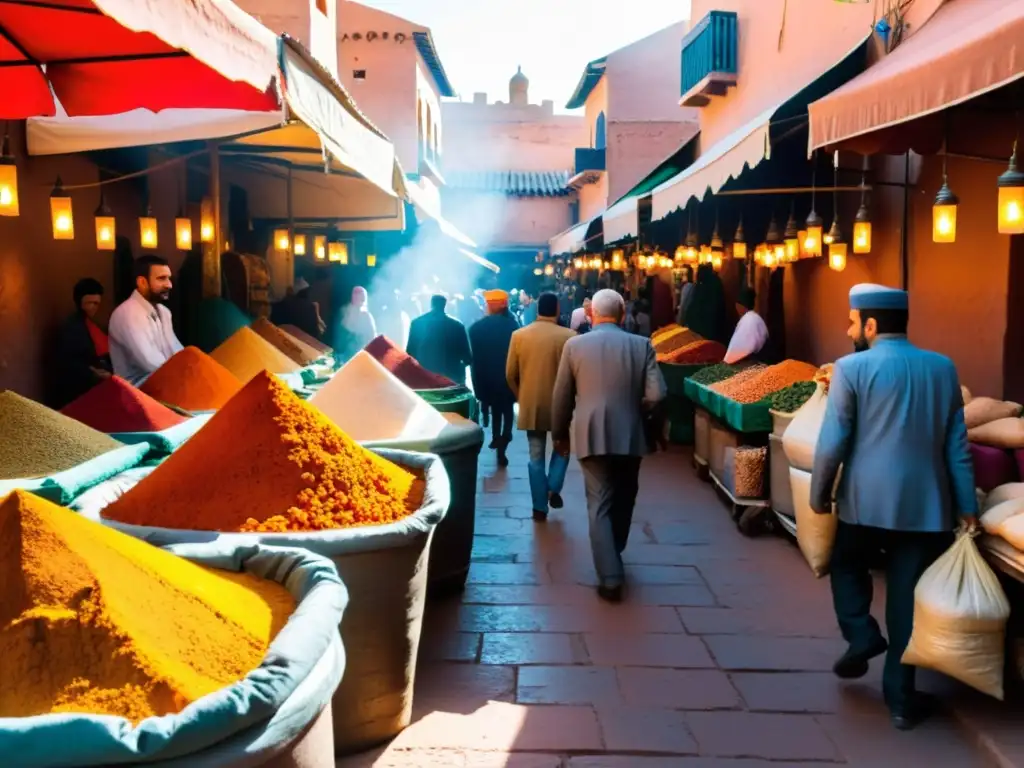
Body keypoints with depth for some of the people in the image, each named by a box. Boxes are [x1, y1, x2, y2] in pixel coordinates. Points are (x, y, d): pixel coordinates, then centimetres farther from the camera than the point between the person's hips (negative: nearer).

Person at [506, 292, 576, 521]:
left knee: (536, 456, 10)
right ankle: (553, 489, 7)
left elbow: (510, 375, 0)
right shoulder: (568, 336, -12)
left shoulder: (519, 335, -4)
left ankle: (540, 507, 12)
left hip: (530, 406, 2)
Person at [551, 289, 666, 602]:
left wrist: (560, 434, 16)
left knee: (600, 506, 3)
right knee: (623, 501, 20)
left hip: (591, 437, -1)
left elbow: (561, 398, 2)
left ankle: (610, 577, -2)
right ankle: (612, 557, 37)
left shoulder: (574, 345, -2)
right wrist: (636, 410, 12)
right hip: (630, 436, 2)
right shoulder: (641, 345, -2)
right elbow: (656, 395, -9)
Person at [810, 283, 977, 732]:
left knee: (847, 565, 25)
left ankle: (861, 636, 8)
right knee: (908, 599, 10)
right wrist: (967, 507, 10)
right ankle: (901, 699, 16)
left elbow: (833, 442, -9)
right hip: (926, 506, 3)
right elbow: (957, 445, 6)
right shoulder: (943, 368, 5)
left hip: (865, 502, -3)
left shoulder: (852, 368, -8)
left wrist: (818, 495, 3)